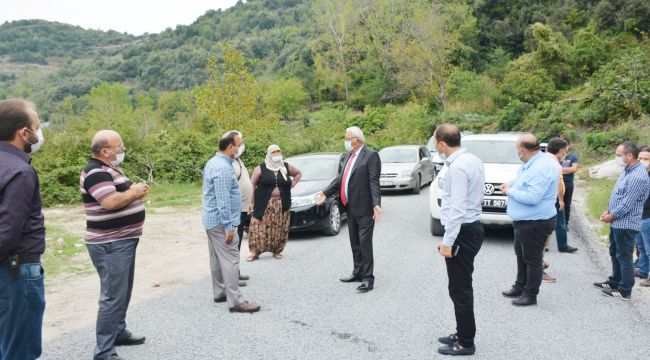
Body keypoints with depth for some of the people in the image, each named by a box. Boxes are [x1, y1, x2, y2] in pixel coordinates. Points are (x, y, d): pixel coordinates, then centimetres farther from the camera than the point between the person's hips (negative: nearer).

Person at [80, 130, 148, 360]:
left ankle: (119, 332, 35)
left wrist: (136, 191, 1)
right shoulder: (96, 173, -18)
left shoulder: (110, 169, 15)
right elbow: (110, 202, -31)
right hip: (109, 245, -11)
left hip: (123, 241, 11)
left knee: (123, 292, 20)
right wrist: (134, 192, -15)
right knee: (113, 296, -7)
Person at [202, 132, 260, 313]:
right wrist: (228, 227, -23)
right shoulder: (223, 168, -22)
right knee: (230, 260, -7)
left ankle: (219, 293, 25)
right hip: (221, 221, -10)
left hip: (211, 219, 10)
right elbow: (223, 201, -25)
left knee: (217, 259, 16)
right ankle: (235, 301, -4)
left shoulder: (213, 162, 11)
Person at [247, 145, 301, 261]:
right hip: (264, 205, -2)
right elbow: (253, 184, -1)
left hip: (282, 205, 2)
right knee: (260, 228, -4)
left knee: (280, 229, 4)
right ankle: (255, 251, 5)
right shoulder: (261, 168, 0)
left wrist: (292, 185, 10)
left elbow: (298, 173, 24)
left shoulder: (286, 167, 8)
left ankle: (277, 251, 18)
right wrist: (252, 202, -7)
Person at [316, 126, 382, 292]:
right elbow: (341, 178, 16)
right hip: (351, 207, 8)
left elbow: (374, 182, -19)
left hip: (365, 208, -8)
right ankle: (358, 273, 30)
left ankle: (368, 278, 5)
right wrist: (326, 193, 11)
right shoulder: (349, 155, 13)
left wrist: (376, 204, -27)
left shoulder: (371, 155, -12)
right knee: (355, 243, 17)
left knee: (365, 243, -3)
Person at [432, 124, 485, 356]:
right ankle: (462, 334, 33)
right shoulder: (473, 160, 10)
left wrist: (447, 241, -19)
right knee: (462, 287, 20)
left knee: (460, 290, 1)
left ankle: (465, 343, 13)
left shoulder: (457, 167, -20)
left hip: (462, 232, -10)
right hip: (473, 227, 10)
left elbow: (457, 208, -23)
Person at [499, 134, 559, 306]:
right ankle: (520, 287, 38)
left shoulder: (542, 167, -26)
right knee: (521, 255, 22)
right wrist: (510, 185, 4)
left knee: (532, 260, 4)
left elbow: (532, 197, -31)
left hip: (536, 223, -11)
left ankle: (530, 295, 17)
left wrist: (510, 191, -18)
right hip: (523, 220, 11)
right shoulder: (531, 163, 6)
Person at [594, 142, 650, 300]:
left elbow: (628, 203, -22)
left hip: (626, 224, -10)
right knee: (615, 253, 19)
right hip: (618, 222, 10)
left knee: (624, 257, -1)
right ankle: (614, 282, 33)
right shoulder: (627, 171, 12)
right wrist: (608, 211, 9)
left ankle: (624, 291, 8)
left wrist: (612, 216, -11)